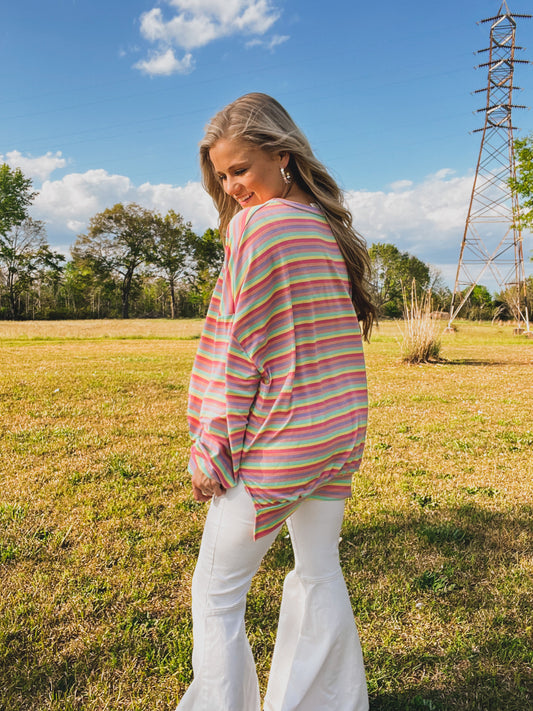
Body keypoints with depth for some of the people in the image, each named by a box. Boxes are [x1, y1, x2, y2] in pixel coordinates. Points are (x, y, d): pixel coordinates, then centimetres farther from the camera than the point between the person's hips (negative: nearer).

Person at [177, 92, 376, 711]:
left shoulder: (257, 224, -13)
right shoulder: (330, 227, 9)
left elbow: (239, 346, -16)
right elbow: (342, 330, 11)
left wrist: (211, 452, -10)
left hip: (277, 441, -8)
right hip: (338, 432, 8)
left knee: (216, 594, 9)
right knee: (320, 575, 21)